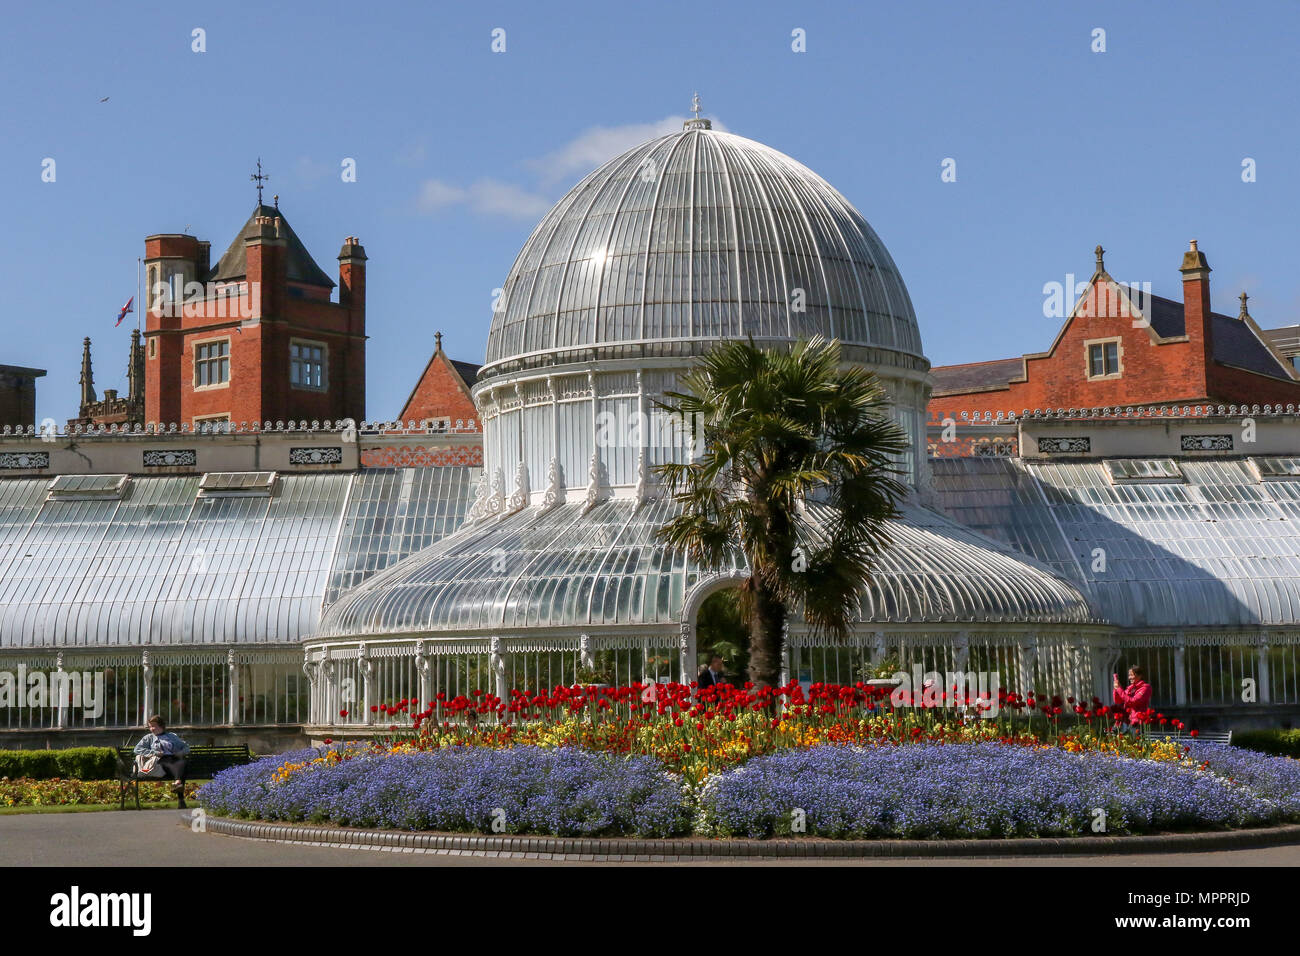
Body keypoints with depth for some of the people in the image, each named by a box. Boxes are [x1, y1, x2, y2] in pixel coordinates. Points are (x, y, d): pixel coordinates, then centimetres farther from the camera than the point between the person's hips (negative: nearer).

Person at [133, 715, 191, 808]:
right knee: (168, 764, -40)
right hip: (160, 760, -2)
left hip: (173, 758, 2)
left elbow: (186, 747, 34)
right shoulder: (149, 738, 31)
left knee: (182, 763, -38)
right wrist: (154, 753, 2)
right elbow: (137, 749, 16)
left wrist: (181, 753, 9)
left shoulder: (172, 736, 34)